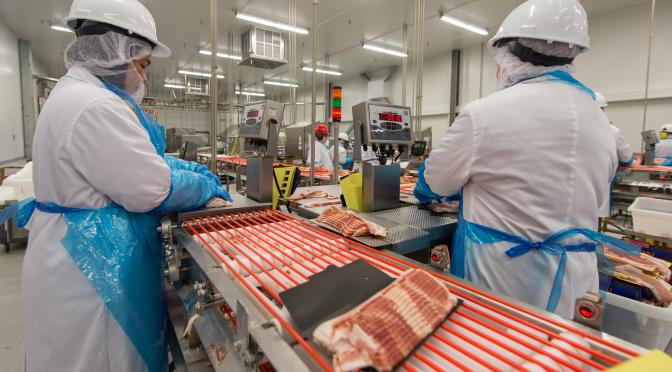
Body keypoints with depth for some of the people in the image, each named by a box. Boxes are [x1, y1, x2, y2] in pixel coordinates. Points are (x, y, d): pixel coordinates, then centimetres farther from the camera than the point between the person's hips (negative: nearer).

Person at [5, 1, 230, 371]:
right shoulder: (95, 105, -25)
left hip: (75, 256, 10)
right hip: (93, 264, -10)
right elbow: (150, 189, -25)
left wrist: (192, 168, 8)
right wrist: (206, 186, -9)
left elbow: (137, 159, 15)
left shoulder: (75, 93, 11)